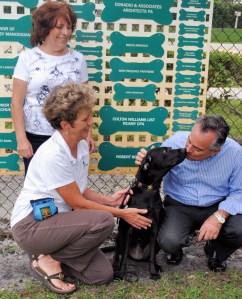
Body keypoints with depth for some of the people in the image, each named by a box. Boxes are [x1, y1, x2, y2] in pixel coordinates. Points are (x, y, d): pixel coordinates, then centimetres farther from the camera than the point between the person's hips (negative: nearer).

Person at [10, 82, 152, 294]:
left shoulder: (82, 146, 1)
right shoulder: (52, 155, -26)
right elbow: (77, 203, -19)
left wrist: (109, 200, -7)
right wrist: (122, 213, -12)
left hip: (57, 220, 8)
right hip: (31, 225, -8)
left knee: (103, 274, -4)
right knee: (104, 221, -27)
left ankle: (54, 254, 14)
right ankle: (48, 260, -8)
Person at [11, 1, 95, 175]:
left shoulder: (78, 59, 5)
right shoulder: (28, 58, -2)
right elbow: (17, 103, -3)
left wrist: (88, 133, 6)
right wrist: (21, 139, -9)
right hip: (35, 138, -1)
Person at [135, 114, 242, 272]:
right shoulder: (174, 142, -15)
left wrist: (219, 217, -24)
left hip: (218, 207, 1)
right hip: (179, 206, 0)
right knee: (168, 242, -29)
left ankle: (216, 253, 12)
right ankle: (176, 250, 15)